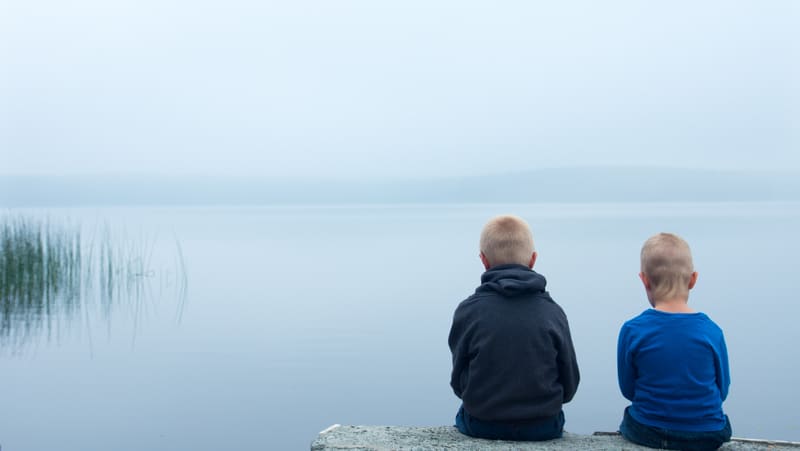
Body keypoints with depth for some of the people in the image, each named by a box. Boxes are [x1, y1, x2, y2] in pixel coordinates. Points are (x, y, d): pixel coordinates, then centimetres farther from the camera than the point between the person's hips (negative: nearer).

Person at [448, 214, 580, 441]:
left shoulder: (468, 311, -11)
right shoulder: (553, 312, -8)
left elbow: (458, 383, -3)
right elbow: (569, 386, 0)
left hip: (481, 426, 0)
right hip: (543, 427, 1)